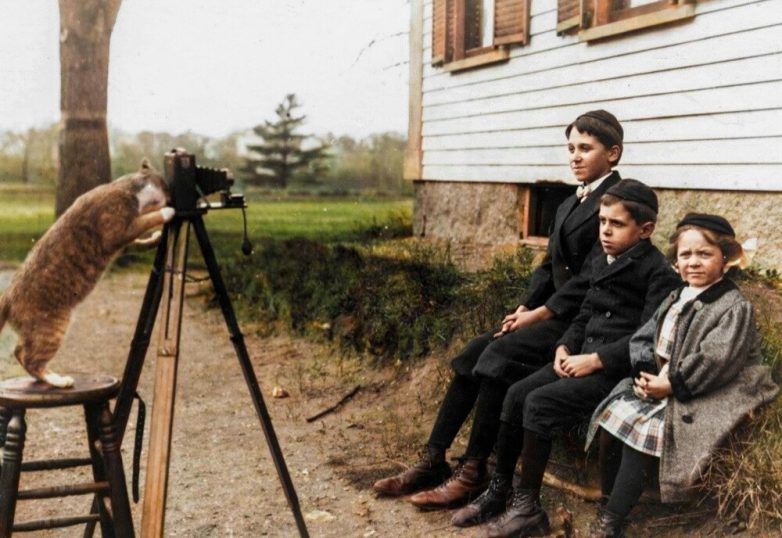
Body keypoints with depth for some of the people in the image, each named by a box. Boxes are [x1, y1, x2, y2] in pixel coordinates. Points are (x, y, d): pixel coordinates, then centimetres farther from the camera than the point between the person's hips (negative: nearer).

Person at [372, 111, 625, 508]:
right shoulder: (569, 204, 19)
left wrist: (537, 314, -14)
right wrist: (523, 310, 2)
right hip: (549, 313, 9)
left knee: (500, 354, -25)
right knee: (474, 353, -8)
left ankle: (473, 473, -16)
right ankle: (433, 461, -4)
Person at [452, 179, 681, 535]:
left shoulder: (659, 274, -11)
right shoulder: (601, 264, 15)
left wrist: (595, 360, -20)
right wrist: (565, 347, 1)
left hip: (619, 372, -8)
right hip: (585, 361, 8)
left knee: (539, 403, -23)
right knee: (517, 393, -8)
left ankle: (528, 507, -11)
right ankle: (498, 490, 3)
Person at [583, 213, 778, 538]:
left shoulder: (735, 307, -10)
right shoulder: (676, 299, 15)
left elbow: (714, 361, -20)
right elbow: (643, 338, 11)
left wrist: (670, 385, -20)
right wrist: (646, 373, -8)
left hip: (705, 399, -8)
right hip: (657, 384, 8)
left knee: (641, 429, -26)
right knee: (611, 416, -12)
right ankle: (611, 498, -1)